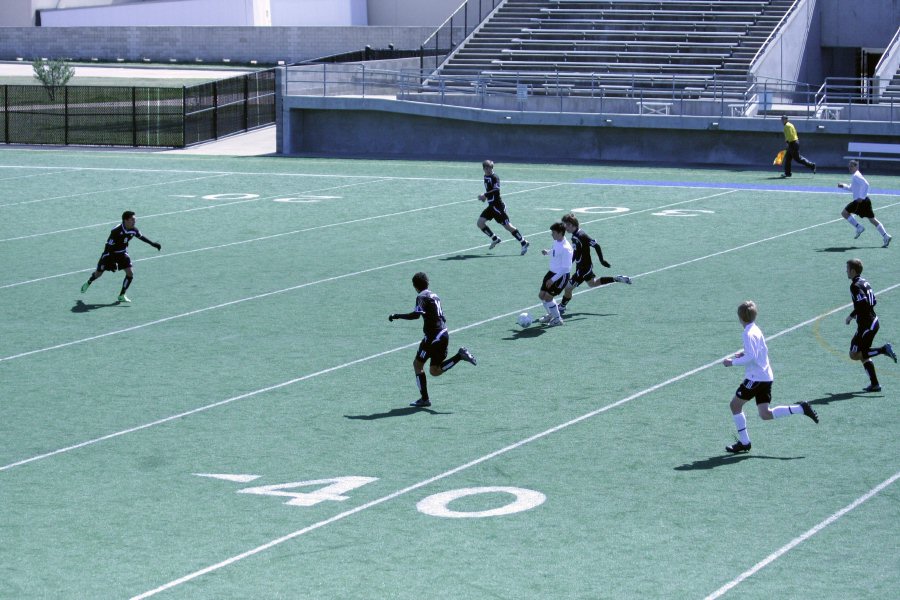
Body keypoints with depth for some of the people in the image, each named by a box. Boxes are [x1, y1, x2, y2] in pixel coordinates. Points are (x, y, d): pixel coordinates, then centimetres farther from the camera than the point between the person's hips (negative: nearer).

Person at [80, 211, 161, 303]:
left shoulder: (133, 230, -15)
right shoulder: (116, 232, -33)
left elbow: (140, 236, 9)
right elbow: (109, 246, -28)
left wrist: (152, 243, 9)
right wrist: (111, 261, -33)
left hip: (122, 253, 5)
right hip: (110, 253, -5)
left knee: (130, 273, -12)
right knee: (98, 273, 11)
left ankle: (121, 295, 4)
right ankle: (88, 283, 47)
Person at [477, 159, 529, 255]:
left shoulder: (494, 177, -15)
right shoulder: (486, 177, 12)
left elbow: (496, 190, -28)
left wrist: (484, 196, -29)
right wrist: (485, 196, 11)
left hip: (498, 206, -9)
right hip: (491, 206, 9)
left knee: (507, 226, -6)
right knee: (480, 223, 1)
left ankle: (524, 242, 3)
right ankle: (495, 239, 16)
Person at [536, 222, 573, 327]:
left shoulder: (565, 248, -27)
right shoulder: (556, 241, -1)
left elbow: (565, 268, -25)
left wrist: (553, 280, -26)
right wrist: (548, 252, 5)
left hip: (561, 276, -9)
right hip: (552, 272, 9)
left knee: (548, 297, -10)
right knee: (541, 295, 13)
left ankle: (558, 319, 10)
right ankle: (551, 314, 37)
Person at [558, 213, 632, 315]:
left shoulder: (581, 236, -28)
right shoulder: (575, 235, 0)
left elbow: (596, 246, -23)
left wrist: (601, 260, -17)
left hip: (584, 268, -10)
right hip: (580, 266, 10)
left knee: (568, 287, -5)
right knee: (592, 283, 31)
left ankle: (561, 308, 12)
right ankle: (617, 279, 34)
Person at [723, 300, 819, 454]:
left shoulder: (748, 334, -16)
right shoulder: (757, 330, 14)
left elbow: (751, 357, -23)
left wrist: (733, 362, -15)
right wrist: (744, 354, 18)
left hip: (756, 377, -9)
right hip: (766, 376, 9)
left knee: (735, 404, 3)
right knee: (765, 415, 7)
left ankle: (744, 442, 6)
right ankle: (801, 408, -1)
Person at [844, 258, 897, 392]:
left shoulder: (855, 286, -14)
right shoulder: (865, 283, 14)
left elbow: (863, 303, -26)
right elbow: (873, 302, 19)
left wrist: (851, 316, -15)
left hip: (865, 325, -9)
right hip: (873, 322, 9)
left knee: (854, 355, -5)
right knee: (863, 355, 14)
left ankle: (884, 350, -13)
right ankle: (874, 384, 9)